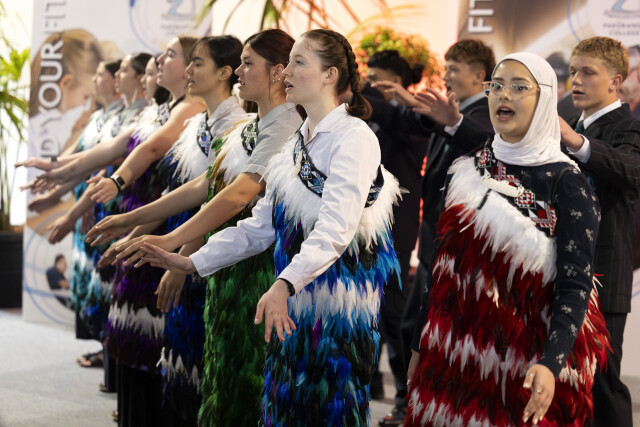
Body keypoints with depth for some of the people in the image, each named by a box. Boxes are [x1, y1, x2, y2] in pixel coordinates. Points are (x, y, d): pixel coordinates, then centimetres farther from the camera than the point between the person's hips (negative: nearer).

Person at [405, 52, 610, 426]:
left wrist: (550, 364, -28)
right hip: (455, 355, 4)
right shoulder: (465, 171, 6)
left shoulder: (566, 182, -9)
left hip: (527, 368, -4)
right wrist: (421, 346, 12)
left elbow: (575, 286, -15)